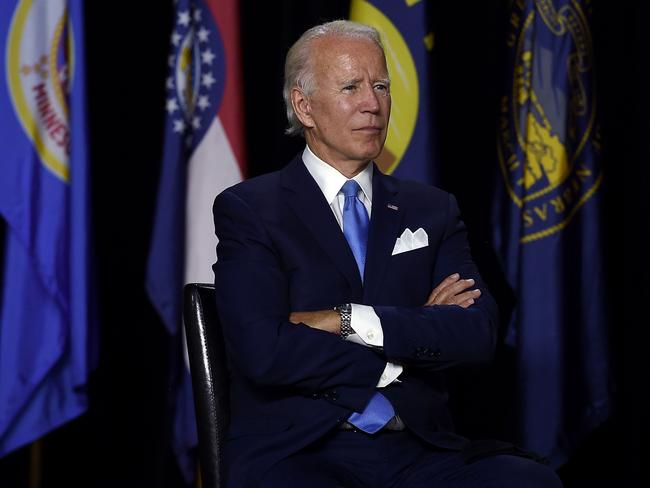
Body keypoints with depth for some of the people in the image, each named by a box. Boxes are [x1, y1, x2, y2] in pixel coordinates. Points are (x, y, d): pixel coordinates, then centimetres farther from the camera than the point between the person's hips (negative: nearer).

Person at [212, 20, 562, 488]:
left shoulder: (432, 210, 15)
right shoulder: (248, 209, 4)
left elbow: (478, 333, -1)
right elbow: (264, 352, -12)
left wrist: (347, 321, -10)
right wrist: (415, 339, -3)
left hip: (419, 450, 4)